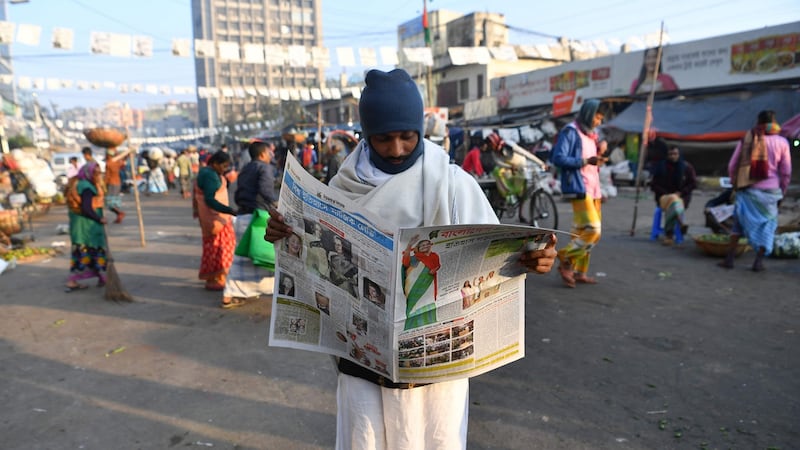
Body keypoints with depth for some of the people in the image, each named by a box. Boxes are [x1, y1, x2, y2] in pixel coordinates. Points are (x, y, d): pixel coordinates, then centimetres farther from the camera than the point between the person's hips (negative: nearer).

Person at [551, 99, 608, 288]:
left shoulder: (591, 134, 20)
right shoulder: (570, 131, -6)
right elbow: (558, 158, -17)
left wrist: (600, 151, 5)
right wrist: (586, 161, -23)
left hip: (593, 189, 9)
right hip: (579, 188, -9)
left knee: (582, 232, 10)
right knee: (593, 230, -16)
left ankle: (579, 272, 18)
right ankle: (565, 261, -1)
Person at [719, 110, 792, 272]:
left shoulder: (747, 139, 0)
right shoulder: (782, 142, -1)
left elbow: (732, 165, 2)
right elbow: (786, 171, 3)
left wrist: (735, 183, 16)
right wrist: (782, 191, 15)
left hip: (748, 190, 1)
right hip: (770, 190, 0)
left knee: (739, 222, 11)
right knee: (768, 224, 12)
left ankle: (729, 257, 7)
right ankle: (759, 260, 7)